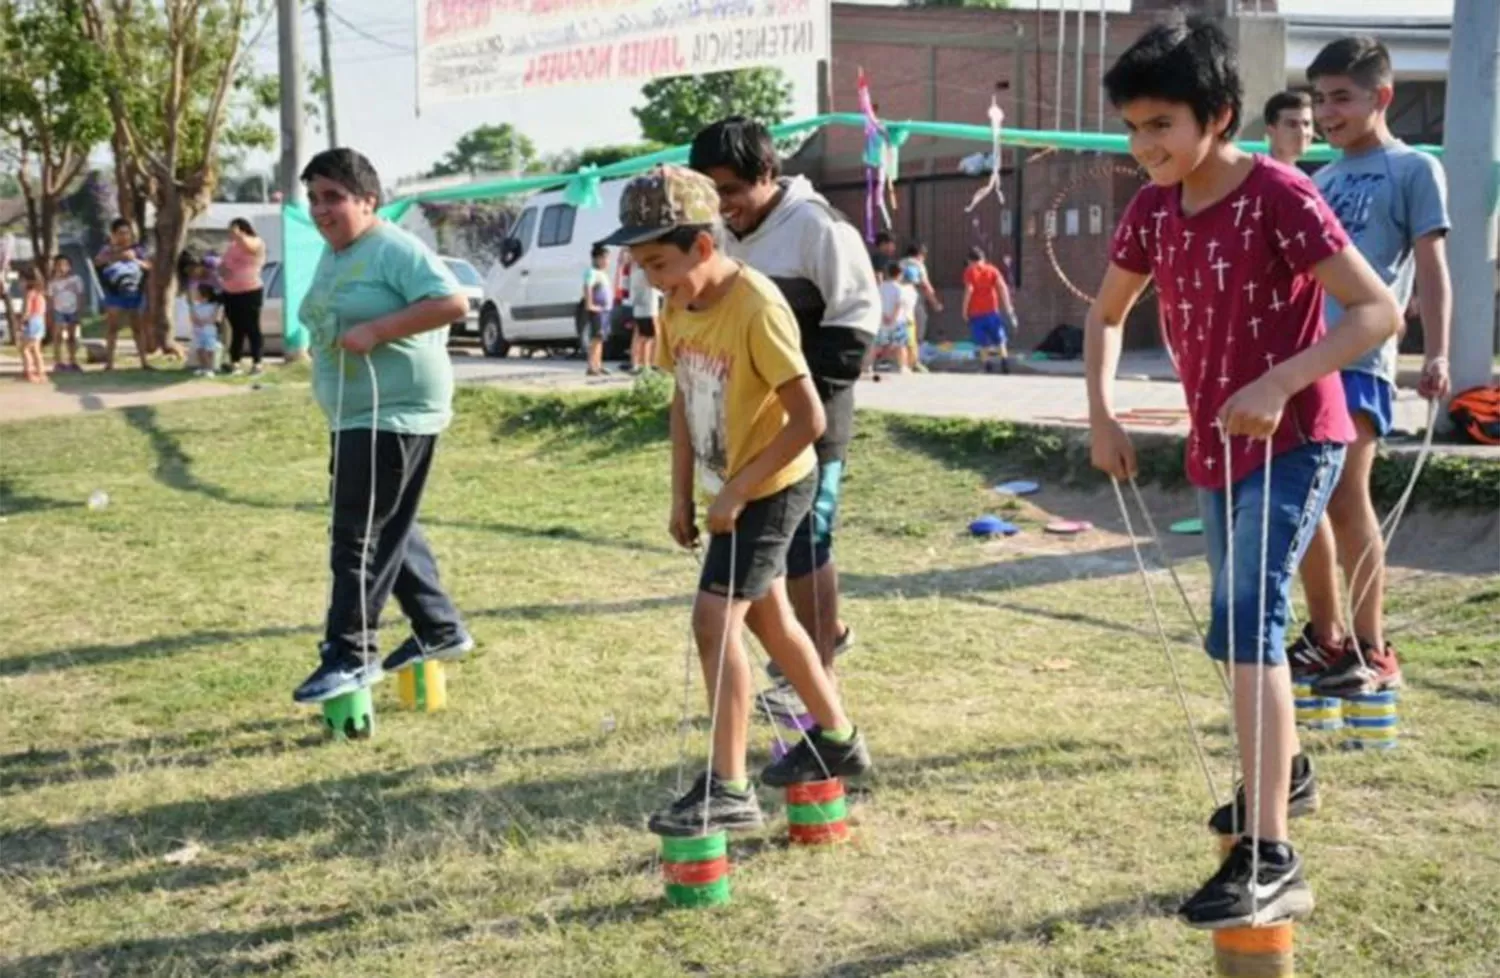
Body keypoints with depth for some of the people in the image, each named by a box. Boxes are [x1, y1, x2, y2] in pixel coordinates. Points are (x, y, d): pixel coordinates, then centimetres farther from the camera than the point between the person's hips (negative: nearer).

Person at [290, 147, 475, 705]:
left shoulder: (394, 249, -14)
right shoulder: (331, 257, 15)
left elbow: (452, 303, -24)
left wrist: (375, 330, -27)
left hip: (396, 413, -10)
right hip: (353, 418, 10)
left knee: (361, 538, -9)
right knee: (389, 530, 16)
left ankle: (351, 655, -3)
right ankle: (440, 629, 28)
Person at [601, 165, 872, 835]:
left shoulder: (756, 309, -26)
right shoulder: (677, 309, -1)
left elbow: (809, 419, -26)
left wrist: (736, 491, -23)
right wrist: (682, 494, 7)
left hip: (773, 487, -9)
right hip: (730, 489, 9)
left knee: (714, 621, -14)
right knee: (767, 618, 19)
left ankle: (728, 790, -9)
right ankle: (837, 741, 37)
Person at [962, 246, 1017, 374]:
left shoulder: (970, 271, 0)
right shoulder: (992, 270, 7)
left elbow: (969, 290, -14)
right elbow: (1002, 287, -4)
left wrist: (965, 309, -8)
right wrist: (1008, 306, -4)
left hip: (975, 312, -2)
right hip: (991, 310, 2)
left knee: (982, 342, 3)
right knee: (999, 339, 12)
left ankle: (987, 363, -5)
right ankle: (1004, 360, -2)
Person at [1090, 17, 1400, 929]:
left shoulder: (1280, 195, -20)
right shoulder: (1153, 209, 0)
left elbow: (1379, 310, -24)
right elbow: (1107, 313, 15)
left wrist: (1278, 384, -34)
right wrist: (1102, 412, 2)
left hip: (1292, 443, -8)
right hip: (1216, 449, 8)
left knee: (1246, 625, -20)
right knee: (1245, 625, 21)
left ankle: (1271, 860, -20)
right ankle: (1287, 771, 46)